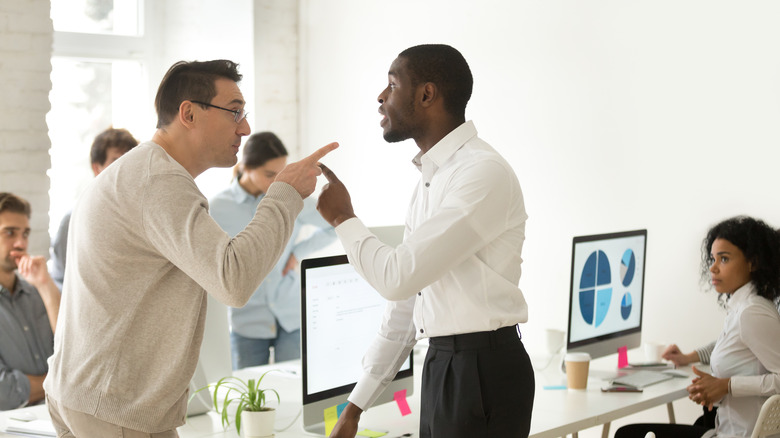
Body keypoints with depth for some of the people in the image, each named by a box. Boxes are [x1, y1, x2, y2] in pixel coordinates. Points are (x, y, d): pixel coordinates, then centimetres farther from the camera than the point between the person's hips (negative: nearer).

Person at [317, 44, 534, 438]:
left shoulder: (484, 173, -16)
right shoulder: (430, 178, 14)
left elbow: (398, 278, -20)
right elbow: (405, 301, 16)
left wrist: (343, 219, -3)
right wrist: (356, 405, 16)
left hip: (482, 372, -8)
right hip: (441, 363, 8)